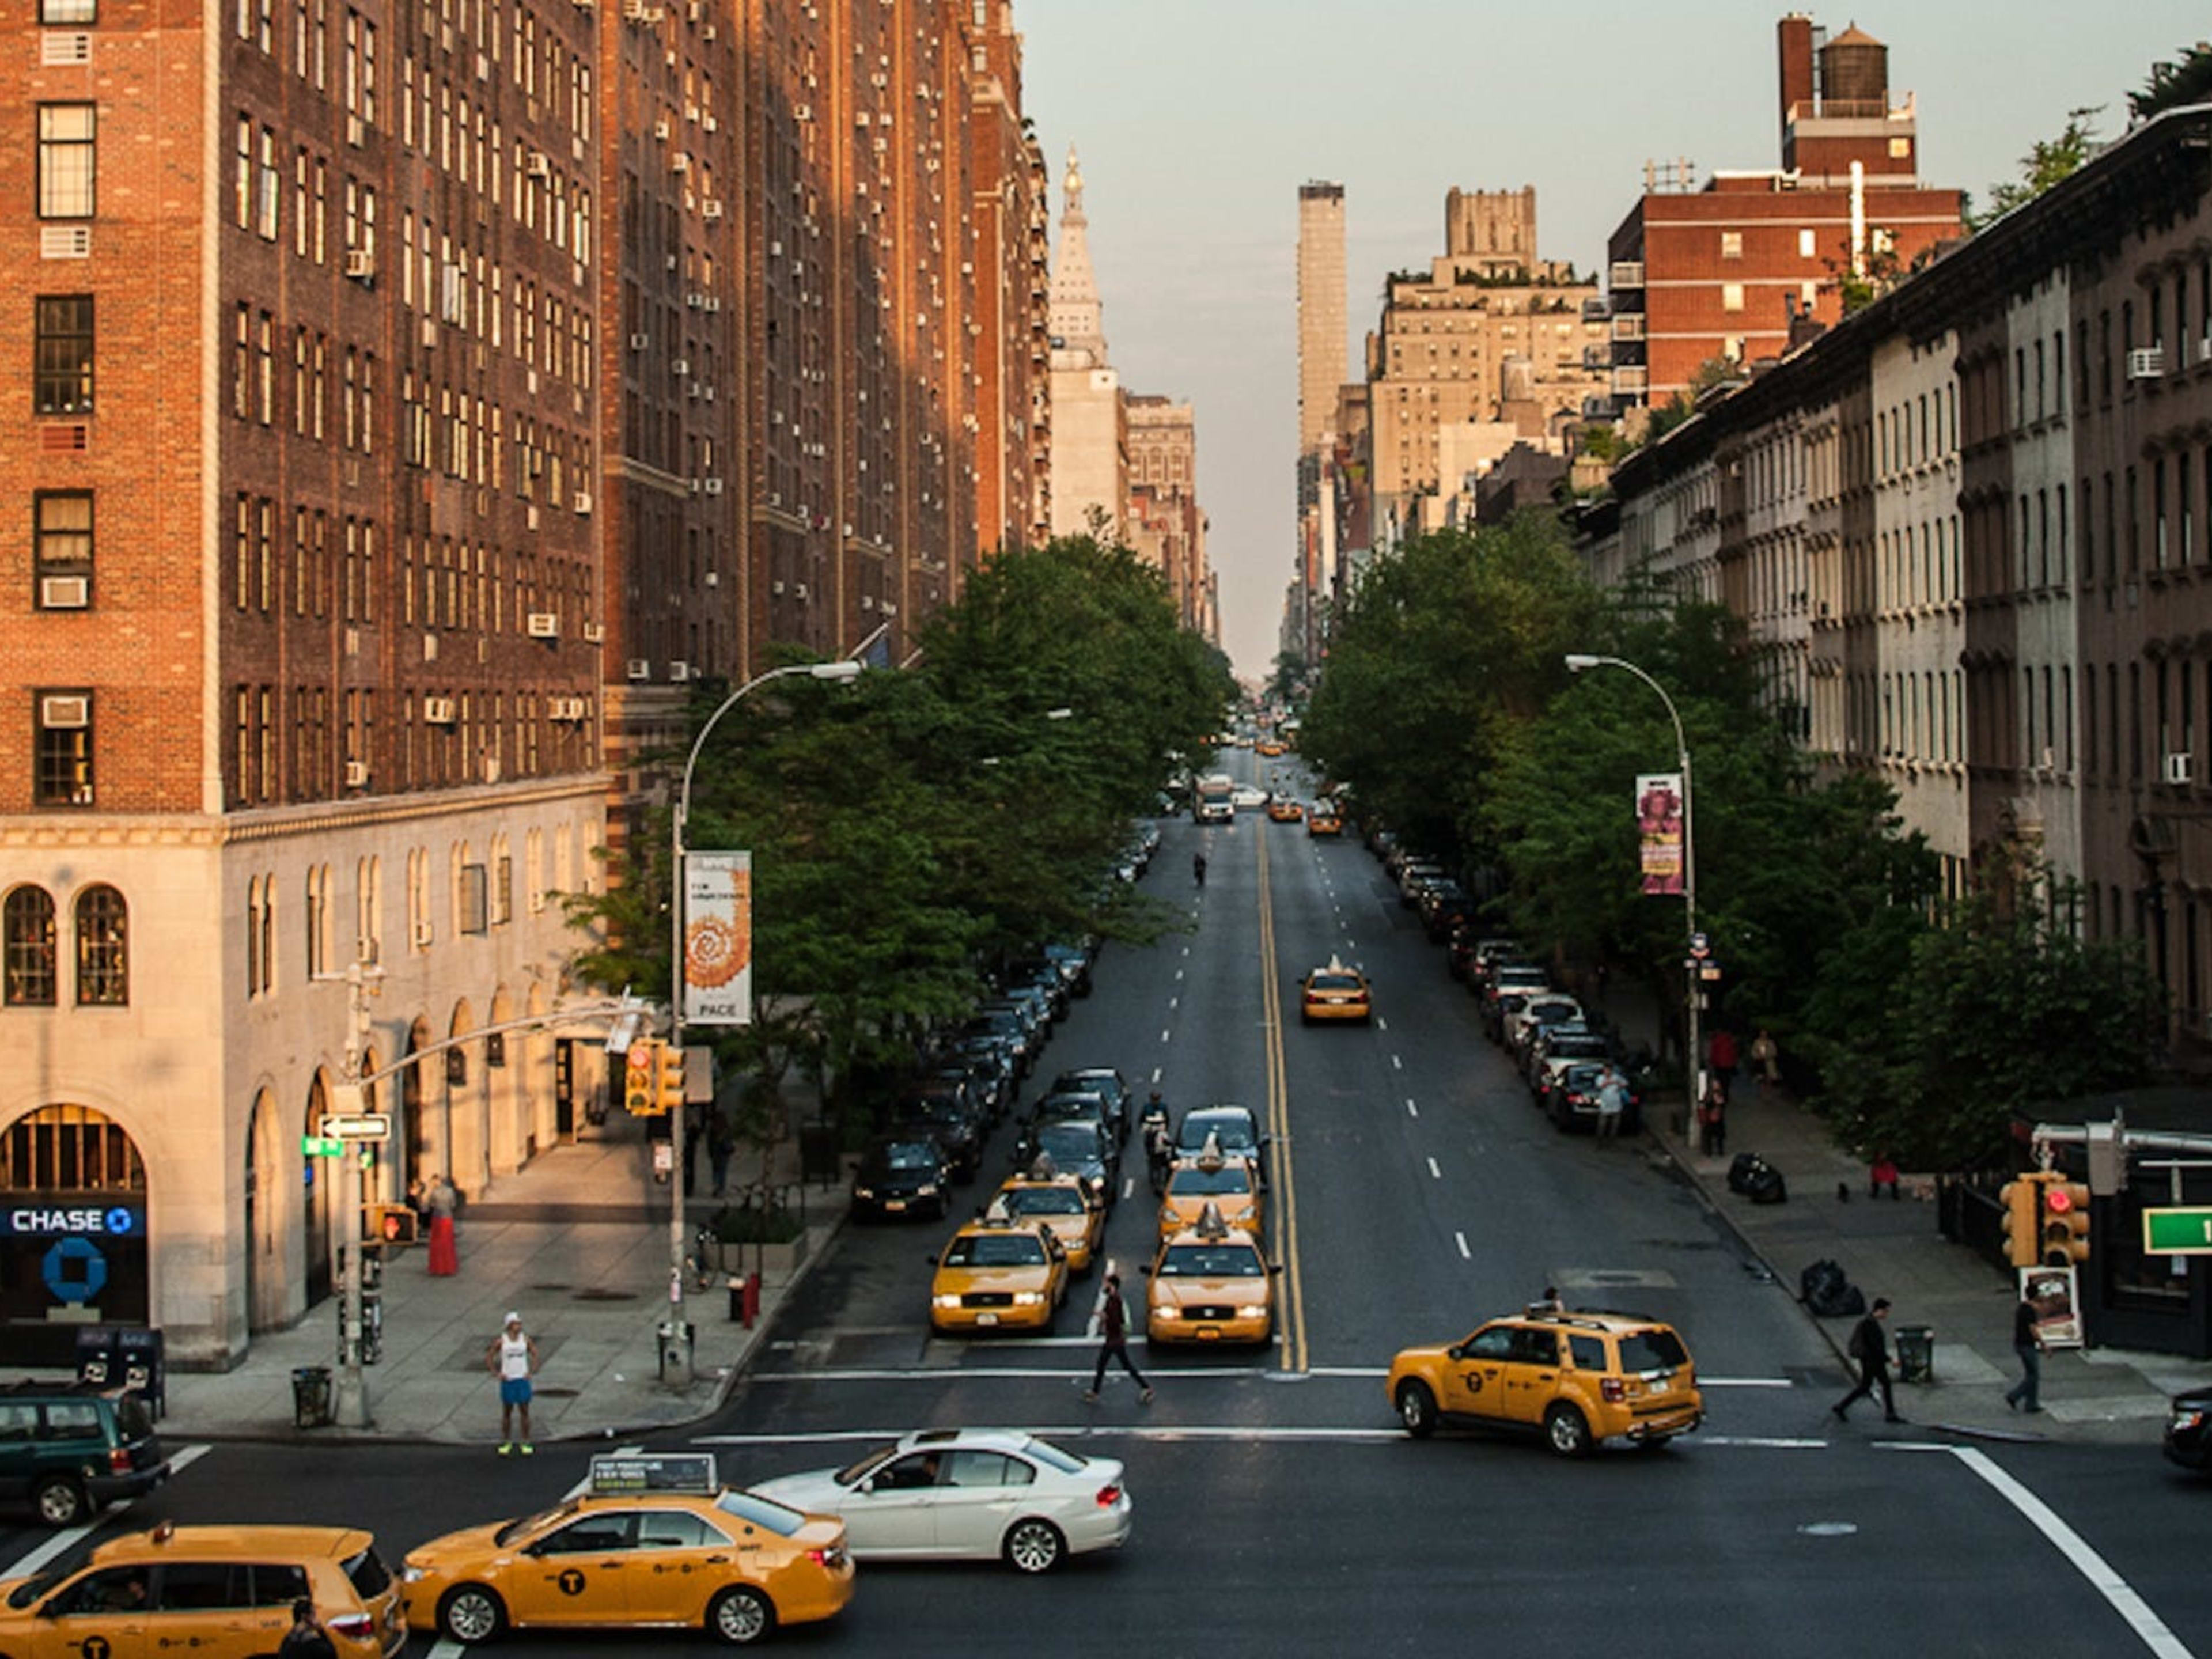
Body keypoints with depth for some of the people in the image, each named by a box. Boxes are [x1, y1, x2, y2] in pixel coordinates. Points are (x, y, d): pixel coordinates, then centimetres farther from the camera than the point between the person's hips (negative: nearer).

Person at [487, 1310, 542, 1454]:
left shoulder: (525, 1339, -1)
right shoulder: (501, 1341, -6)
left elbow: (535, 1354, 11)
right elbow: (489, 1358, 1)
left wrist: (531, 1371, 1)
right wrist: (497, 1374, -5)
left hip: (523, 1379, 1)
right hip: (508, 1380, -1)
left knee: (525, 1411, 2)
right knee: (507, 1412, 7)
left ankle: (526, 1443, 8)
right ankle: (507, 1443, 18)